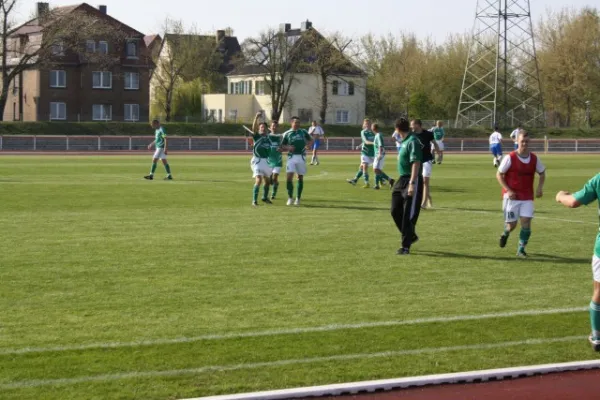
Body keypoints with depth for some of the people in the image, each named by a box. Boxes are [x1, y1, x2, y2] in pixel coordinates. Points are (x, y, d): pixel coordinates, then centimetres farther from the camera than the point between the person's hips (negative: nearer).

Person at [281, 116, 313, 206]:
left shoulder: (303, 132, 8)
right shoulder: (287, 134, 4)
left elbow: (310, 140, 18)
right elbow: (282, 145, 6)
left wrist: (308, 144, -4)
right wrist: (288, 147, -14)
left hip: (301, 157, 2)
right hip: (291, 157, -2)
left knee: (300, 178, 6)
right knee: (289, 177, -13)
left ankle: (298, 198, 16)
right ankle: (290, 198, -2)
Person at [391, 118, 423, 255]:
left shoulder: (412, 142, -16)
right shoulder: (405, 141, 12)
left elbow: (416, 163, -24)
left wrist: (412, 183, -29)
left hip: (412, 181, -10)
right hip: (402, 180, 10)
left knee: (409, 216, -6)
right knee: (396, 211, 14)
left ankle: (405, 246, -2)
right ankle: (411, 236, 30)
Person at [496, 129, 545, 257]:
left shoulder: (534, 159, 0)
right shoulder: (510, 158, -11)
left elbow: (542, 173, 16)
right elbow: (499, 175, -5)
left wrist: (539, 188, 0)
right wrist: (508, 190, -14)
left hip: (527, 197, 3)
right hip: (512, 196, -2)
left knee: (526, 222, -9)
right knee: (512, 224, 1)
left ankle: (521, 249, 4)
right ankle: (505, 233, 38)